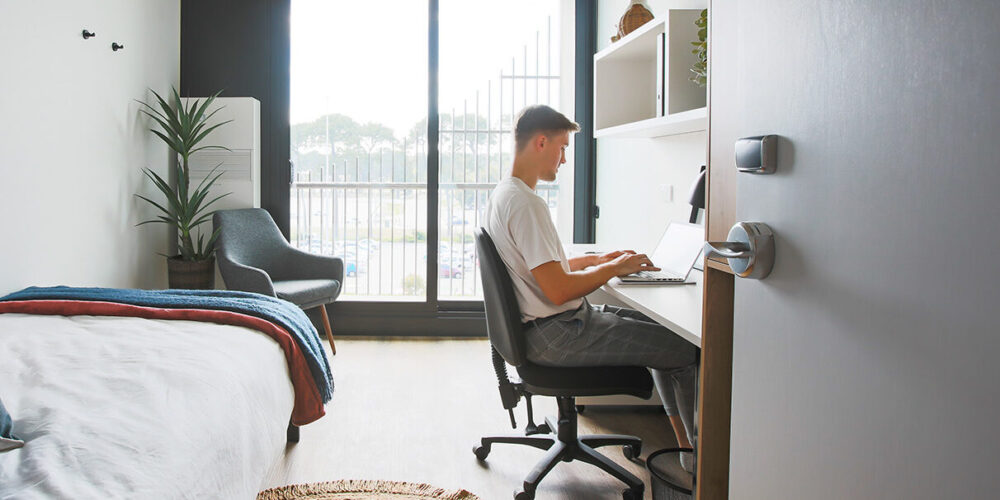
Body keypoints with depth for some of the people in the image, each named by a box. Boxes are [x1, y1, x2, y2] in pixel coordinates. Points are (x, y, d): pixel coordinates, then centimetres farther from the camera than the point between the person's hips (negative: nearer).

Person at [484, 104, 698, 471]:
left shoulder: (503, 194, 11)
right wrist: (613, 269, -11)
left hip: (552, 326, 11)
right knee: (687, 350, -8)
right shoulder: (525, 203, -22)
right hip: (558, 335, -11)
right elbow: (558, 289, -26)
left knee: (657, 329, 21)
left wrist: (599, 259, 16)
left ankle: (687, 445, 23)